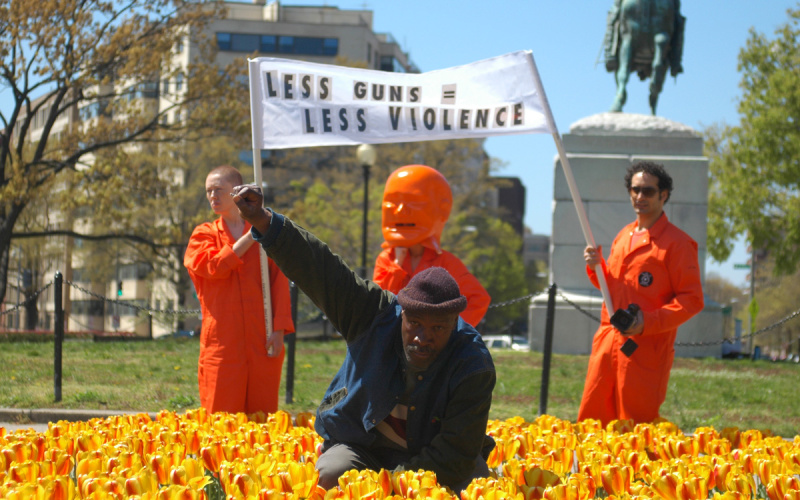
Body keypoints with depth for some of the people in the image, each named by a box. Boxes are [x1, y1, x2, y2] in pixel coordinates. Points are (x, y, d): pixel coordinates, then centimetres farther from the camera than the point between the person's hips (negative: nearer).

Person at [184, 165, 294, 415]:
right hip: (223, 342, -1)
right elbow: (214, 267, -8)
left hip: (262, 339, 1)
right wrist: (250, 237, -7)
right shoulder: (204, 234, 12)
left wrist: (279, 329, -5)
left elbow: (279, 280, 6)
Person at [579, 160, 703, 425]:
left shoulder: (677, 242, -6)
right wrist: (596, 267, 6)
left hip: (647, 348, -7)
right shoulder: (623, 237, 17)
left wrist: (648, 322, -19)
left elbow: (692, 299, -9)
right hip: (607, 343, 7)